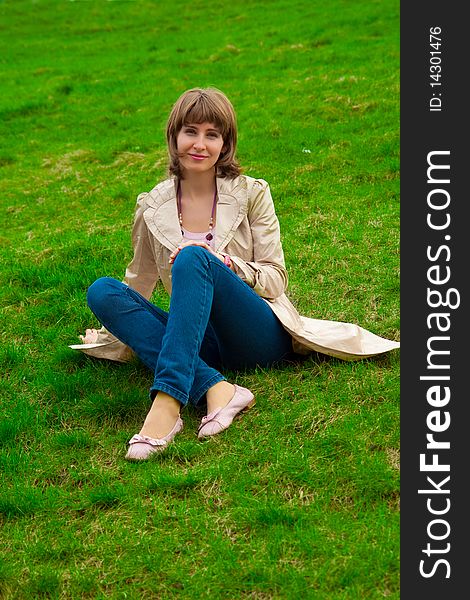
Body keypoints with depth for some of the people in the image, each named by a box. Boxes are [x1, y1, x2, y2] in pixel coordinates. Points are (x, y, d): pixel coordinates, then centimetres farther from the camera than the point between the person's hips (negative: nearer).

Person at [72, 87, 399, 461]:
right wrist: (109, 335, 24)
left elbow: (276, 279, 0)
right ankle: (215, 388, -35)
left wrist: (224, 263, -17)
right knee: (101, 291, -18)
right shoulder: (153, 208, 9)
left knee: (193, 256, -29)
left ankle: (167, 402, -43)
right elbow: (139, 282, 23)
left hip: (261, 339, -3)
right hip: (200, 344, 3)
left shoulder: (251, 194, 3)